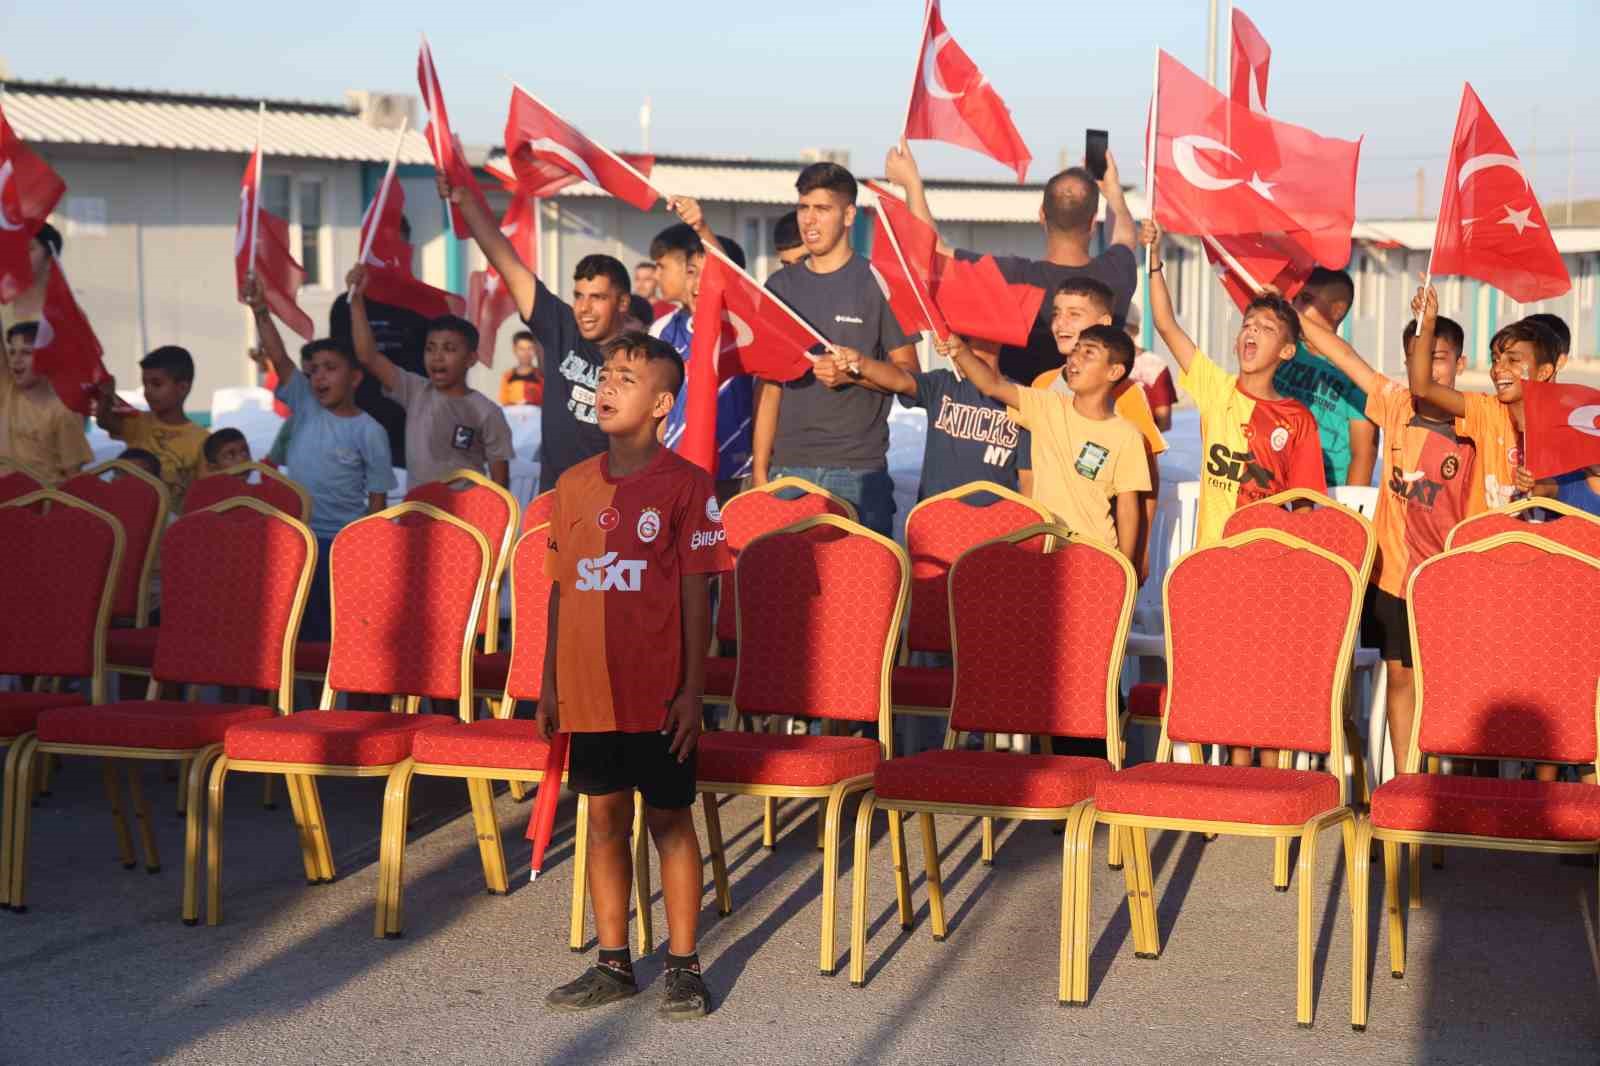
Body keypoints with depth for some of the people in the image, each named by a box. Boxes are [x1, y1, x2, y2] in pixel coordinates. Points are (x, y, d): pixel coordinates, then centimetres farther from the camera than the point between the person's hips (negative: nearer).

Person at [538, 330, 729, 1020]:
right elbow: (562, 589, 12)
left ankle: (683, 967, 13)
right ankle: (614, 964, 20)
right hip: (588, 690, 4)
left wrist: (691, 690, -9)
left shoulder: (685, 486, -6)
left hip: (656, 692, -4)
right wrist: (549, 683, 10)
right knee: (604, 819, 11)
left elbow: (697, 595, -6)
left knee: (669, 820, 4)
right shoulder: (573, 485, 8)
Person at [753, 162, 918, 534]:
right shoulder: (781, 286, 13)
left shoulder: (878, 282, 1)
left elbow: (910, 374, 1)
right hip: (789, 468, 3)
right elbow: (770, 386, 14)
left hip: (859, 469, -3)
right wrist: (760, 468, 7)